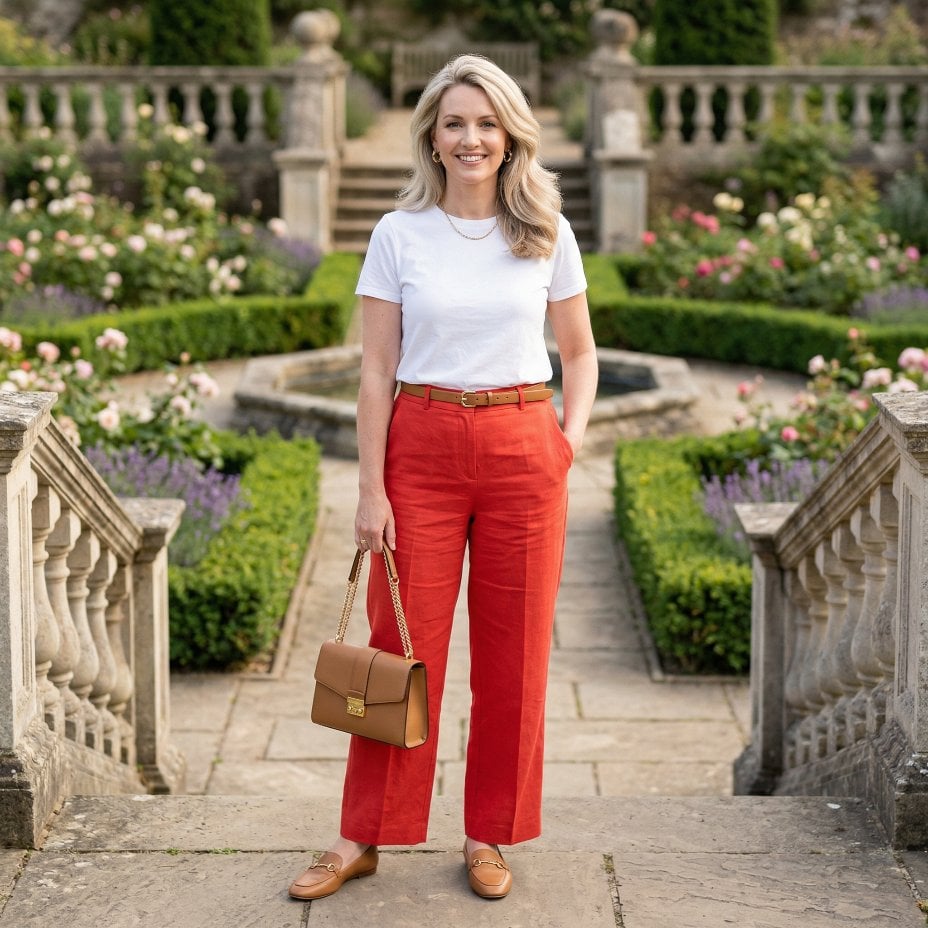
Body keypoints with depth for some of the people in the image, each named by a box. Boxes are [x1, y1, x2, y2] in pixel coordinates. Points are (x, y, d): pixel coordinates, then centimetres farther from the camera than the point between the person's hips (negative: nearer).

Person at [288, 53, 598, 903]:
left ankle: (490, 837, 20)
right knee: (403, 646, 3)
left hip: (521, 449, 1)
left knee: (514, 656, 5)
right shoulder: (399, 236, 1)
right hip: (421, 448, -1)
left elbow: (580, 354, 14)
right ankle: (363, 837, 15)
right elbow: (376, 371, -1)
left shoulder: (547, 236, 4)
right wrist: (371, 488, -6)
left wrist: (572, 437, -2)